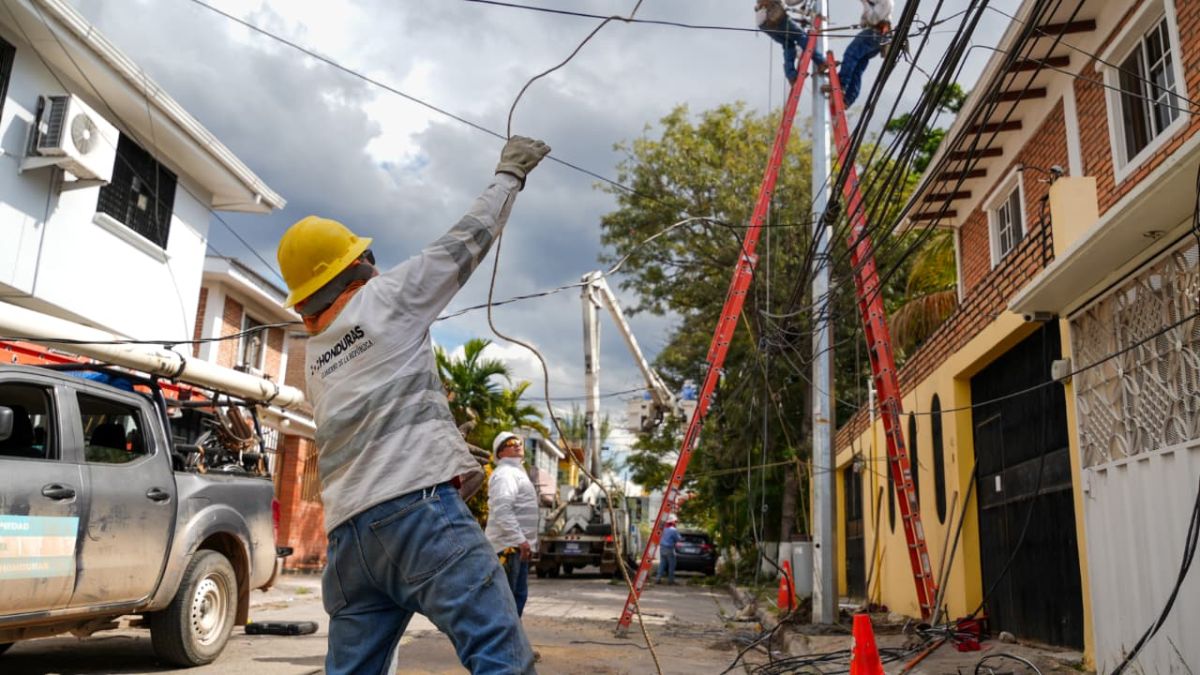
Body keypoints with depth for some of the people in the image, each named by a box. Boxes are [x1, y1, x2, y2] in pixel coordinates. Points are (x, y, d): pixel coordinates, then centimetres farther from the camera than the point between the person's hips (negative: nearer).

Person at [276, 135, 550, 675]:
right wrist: (510, 173, 26)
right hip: (417, 505, -7)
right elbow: (466, 240, 14)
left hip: (347, 529, 8)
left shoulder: (314, 356, 25)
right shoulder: (385, 297, 7)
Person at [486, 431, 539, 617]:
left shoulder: (517, 472, 22)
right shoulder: (505, 473, -12)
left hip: (517, 545, 11)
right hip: (508, 545, -11)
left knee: (519, 594, 14)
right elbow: (502, 510, -24)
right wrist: (520, 539, -26)